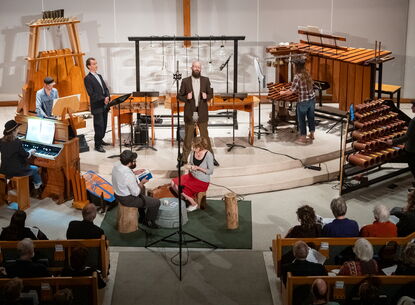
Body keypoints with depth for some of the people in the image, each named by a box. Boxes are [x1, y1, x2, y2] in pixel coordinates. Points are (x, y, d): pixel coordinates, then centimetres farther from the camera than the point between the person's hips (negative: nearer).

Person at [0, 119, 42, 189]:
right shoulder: (17, 142, -24)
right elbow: (26, 155, -13)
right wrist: (31, 152, 10)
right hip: (16, 171, -7)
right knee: (35, 169, 22)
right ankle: (37, 184, 44)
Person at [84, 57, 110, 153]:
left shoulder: (99, 76, 16)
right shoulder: (87, 78, -9)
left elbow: (105, 88, 16)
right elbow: (91, 94, -15)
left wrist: (107, 97, -4)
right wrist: (103, 99, -16)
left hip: (104, 105, 8)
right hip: (97, 107, -8)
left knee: (104, 124, 13)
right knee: (99, 125, -6)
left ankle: (100, 140, 29)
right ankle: (97, 145, 2)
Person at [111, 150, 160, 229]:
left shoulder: (117, 165, -12)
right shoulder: (129, 176, -36)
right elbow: (136, 193, -24)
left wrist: (134, 172, 2)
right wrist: (142, 183, -9)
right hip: (127, 199, -9)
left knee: (142, 188, 35)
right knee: (156, 202, 0)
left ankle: (142, 217, 45)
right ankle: (149, 222, 26)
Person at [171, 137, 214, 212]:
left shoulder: (208, 155, -21)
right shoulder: (193, 152, -4)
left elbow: (210, 171, -16)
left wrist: (198, 168, -24)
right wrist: (189, 166, -5)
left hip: (202, 181, -7)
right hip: (192, 176, 7)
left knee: (182, 188, -18)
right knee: (174, 183, -9)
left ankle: (194, 204, 7)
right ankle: (185, 199, 10)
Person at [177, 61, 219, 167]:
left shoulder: (206, 80, 4)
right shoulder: (185, 81, 1)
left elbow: (211, 94, 9)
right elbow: (180, 96, 4)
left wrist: (206, 97, -13)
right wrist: (186, 98, -17)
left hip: (202, 113, 1)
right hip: (190, 113, -1)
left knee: (205, 136, 7)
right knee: (188, 137, 6)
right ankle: (184, 159, 16)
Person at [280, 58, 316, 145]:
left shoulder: (297, 77, -20)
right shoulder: (307, 74, 1)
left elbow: (291, 91, -18)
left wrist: (283, 92, 0)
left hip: (303, 102, -7)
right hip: (312, 99, 7)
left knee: (301, 120, 9)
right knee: (311, 117, 19)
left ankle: (303, 138, 17)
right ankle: (312, 135, 33)